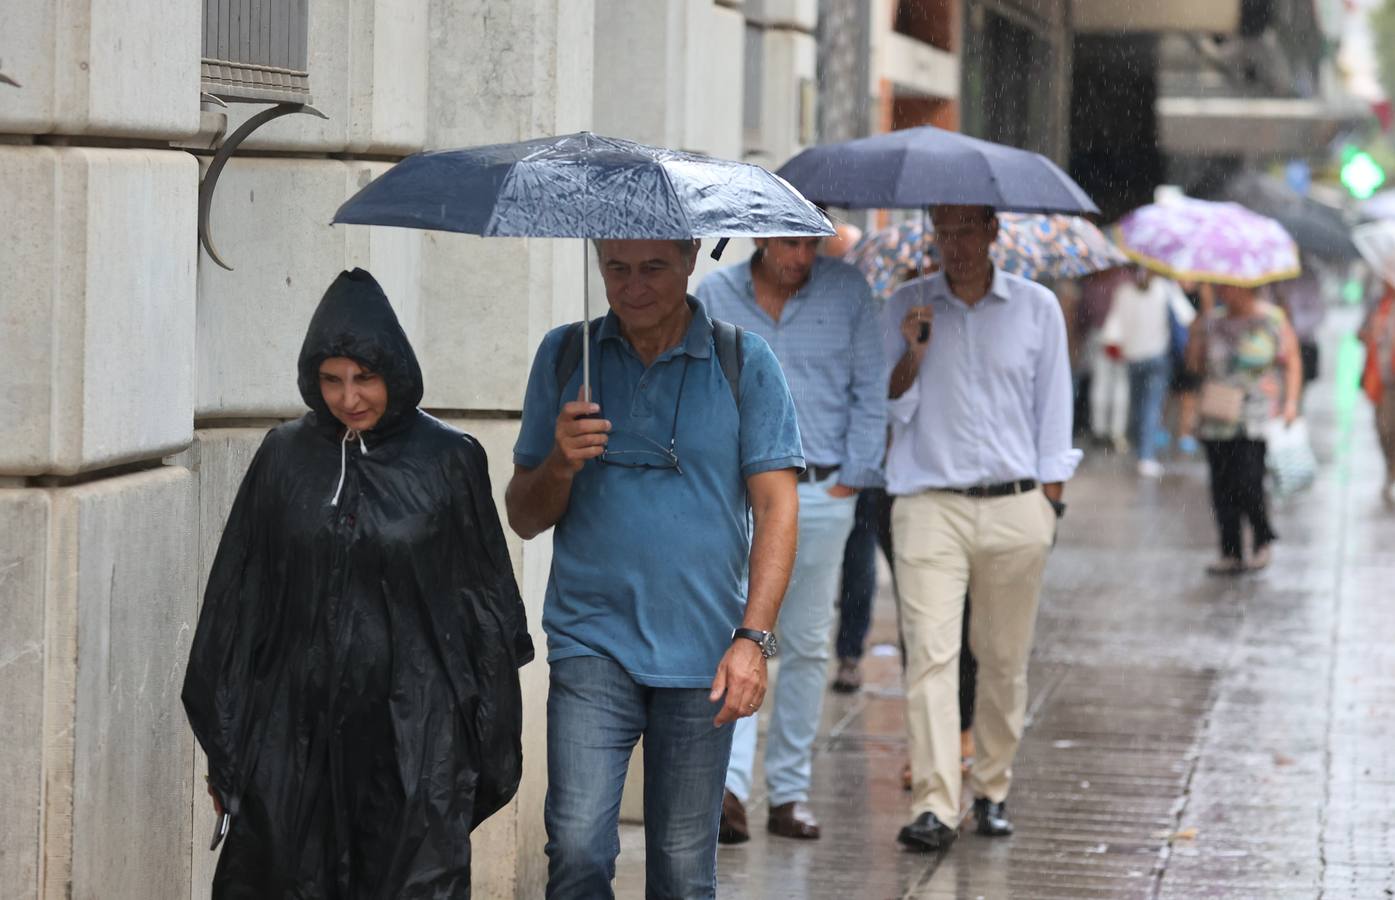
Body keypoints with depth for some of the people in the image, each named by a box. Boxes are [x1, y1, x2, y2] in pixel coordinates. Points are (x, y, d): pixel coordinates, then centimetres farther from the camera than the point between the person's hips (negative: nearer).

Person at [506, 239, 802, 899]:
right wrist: (561, 464, -11)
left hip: (703, 659, -1)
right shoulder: (564, 356, 9)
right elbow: (523, 518, 12)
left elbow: (776, 506, 1)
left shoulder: (745, 363, 4)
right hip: (591, 646, 1)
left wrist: (753, 637, -10)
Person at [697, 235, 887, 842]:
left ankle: (790, 791, 14)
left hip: (820, 495, 1)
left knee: (806, 648, 6)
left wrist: (852, 477, 0)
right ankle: (729, 785, -22)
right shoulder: (714, 295, 4)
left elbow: (870, 391, 6)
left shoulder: (847, 291, 3)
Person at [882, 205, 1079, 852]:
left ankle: (991, 790, 19)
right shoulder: (905, 308, 8)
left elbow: (1052, 410, 11)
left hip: (1014, 507, 1)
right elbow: (890, 409, 10)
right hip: (929, 506, -1)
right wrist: (912, 357, -9)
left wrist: (1049, 501, 5)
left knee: (1004, 658, 5)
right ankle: (933, 804, -16)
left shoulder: (1036, 308, 8)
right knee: (931, 652, -12)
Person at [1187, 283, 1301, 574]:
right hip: (1218, 417, 4)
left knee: (1248, 482, -14)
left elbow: (1292, 362, 5)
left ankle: (1262, 540, 10)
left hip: (1256, 419, -4)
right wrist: (1196, 335, -2)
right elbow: (1195, 363, 14)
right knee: (1222, 487, 1)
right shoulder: (1212, 321, 10)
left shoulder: (1272, 319, 1)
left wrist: (1291, 402, -5)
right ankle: (1231, 555, 8)